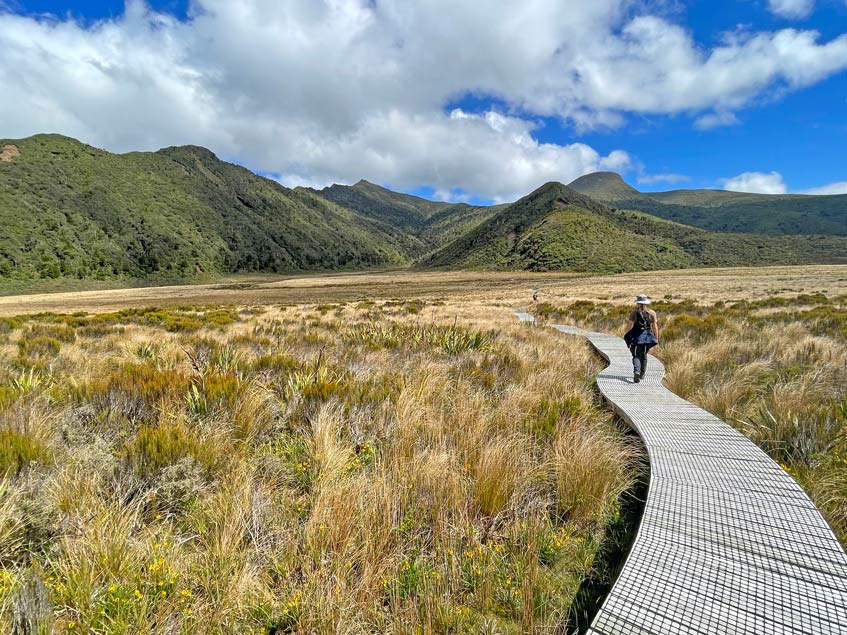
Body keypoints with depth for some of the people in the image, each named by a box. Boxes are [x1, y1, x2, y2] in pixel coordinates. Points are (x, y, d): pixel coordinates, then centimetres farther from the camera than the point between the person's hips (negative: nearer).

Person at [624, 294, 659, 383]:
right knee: (644, 355, 19)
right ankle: (642, 374, 27)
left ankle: (636, 372, -25)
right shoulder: (652, 313, 2)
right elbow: (655, 327, 2)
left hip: (636, 336, -2)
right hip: (647, 336, 3)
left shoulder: (634, 313, -4)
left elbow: (629, 325, -5)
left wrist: (627, 336, 5)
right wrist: (656, 338, 10)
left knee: (636, 356, -1)